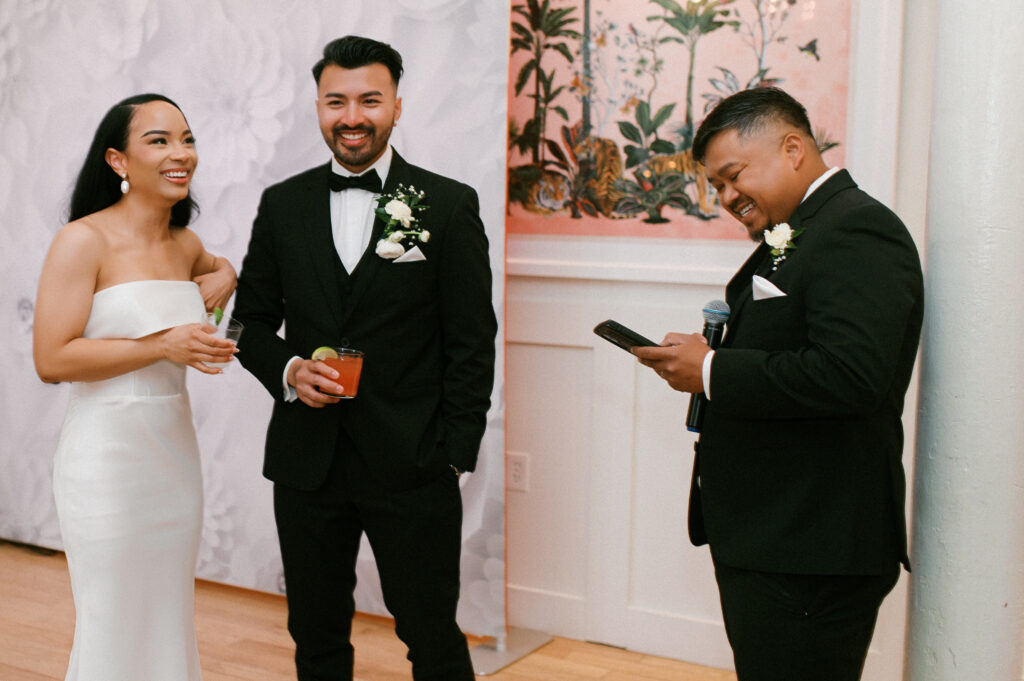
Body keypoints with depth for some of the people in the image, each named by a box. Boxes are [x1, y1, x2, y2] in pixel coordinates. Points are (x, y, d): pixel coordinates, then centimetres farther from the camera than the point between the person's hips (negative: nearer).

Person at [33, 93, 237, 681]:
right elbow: (51, 359, -16)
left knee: (170, 620, 16)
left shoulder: (186, 244, 7)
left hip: (175, 450, 6)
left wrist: (223, 275, 9)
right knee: (116, 629, 3)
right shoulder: (84, 240, -11)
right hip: (109, 453, -6)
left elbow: (218, 267, 32)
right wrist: (162, 346, -21)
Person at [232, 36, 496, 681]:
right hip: (307, 463, 3)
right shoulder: (282, 205, 6)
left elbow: (472, 343, -2)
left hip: (412, 466, -3)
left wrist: (454, 455, -7)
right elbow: (252, 321, 12)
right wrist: (287, 370, -9)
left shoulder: (450, 205, -2)